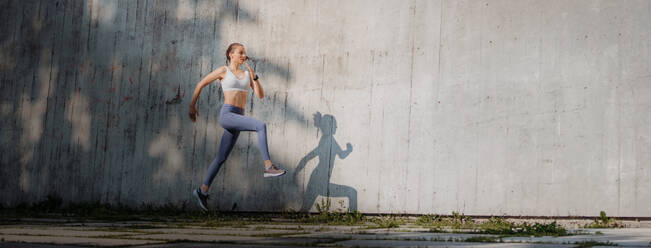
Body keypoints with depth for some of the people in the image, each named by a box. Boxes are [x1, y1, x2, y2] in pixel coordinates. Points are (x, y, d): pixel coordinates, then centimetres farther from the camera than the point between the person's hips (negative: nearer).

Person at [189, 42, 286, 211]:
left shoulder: (247, 73, 16)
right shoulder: (223, 70, 2)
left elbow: (260, 95, 9)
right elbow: (200, 84, 10)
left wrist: (254, 75, -3)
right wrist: (192, 106, 10)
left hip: (238, 118, 6)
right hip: (227, 115, -6)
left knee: (221, 158, 9)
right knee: (261, 126, -26)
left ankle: (202, 191, 19)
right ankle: (268, 166, -28)